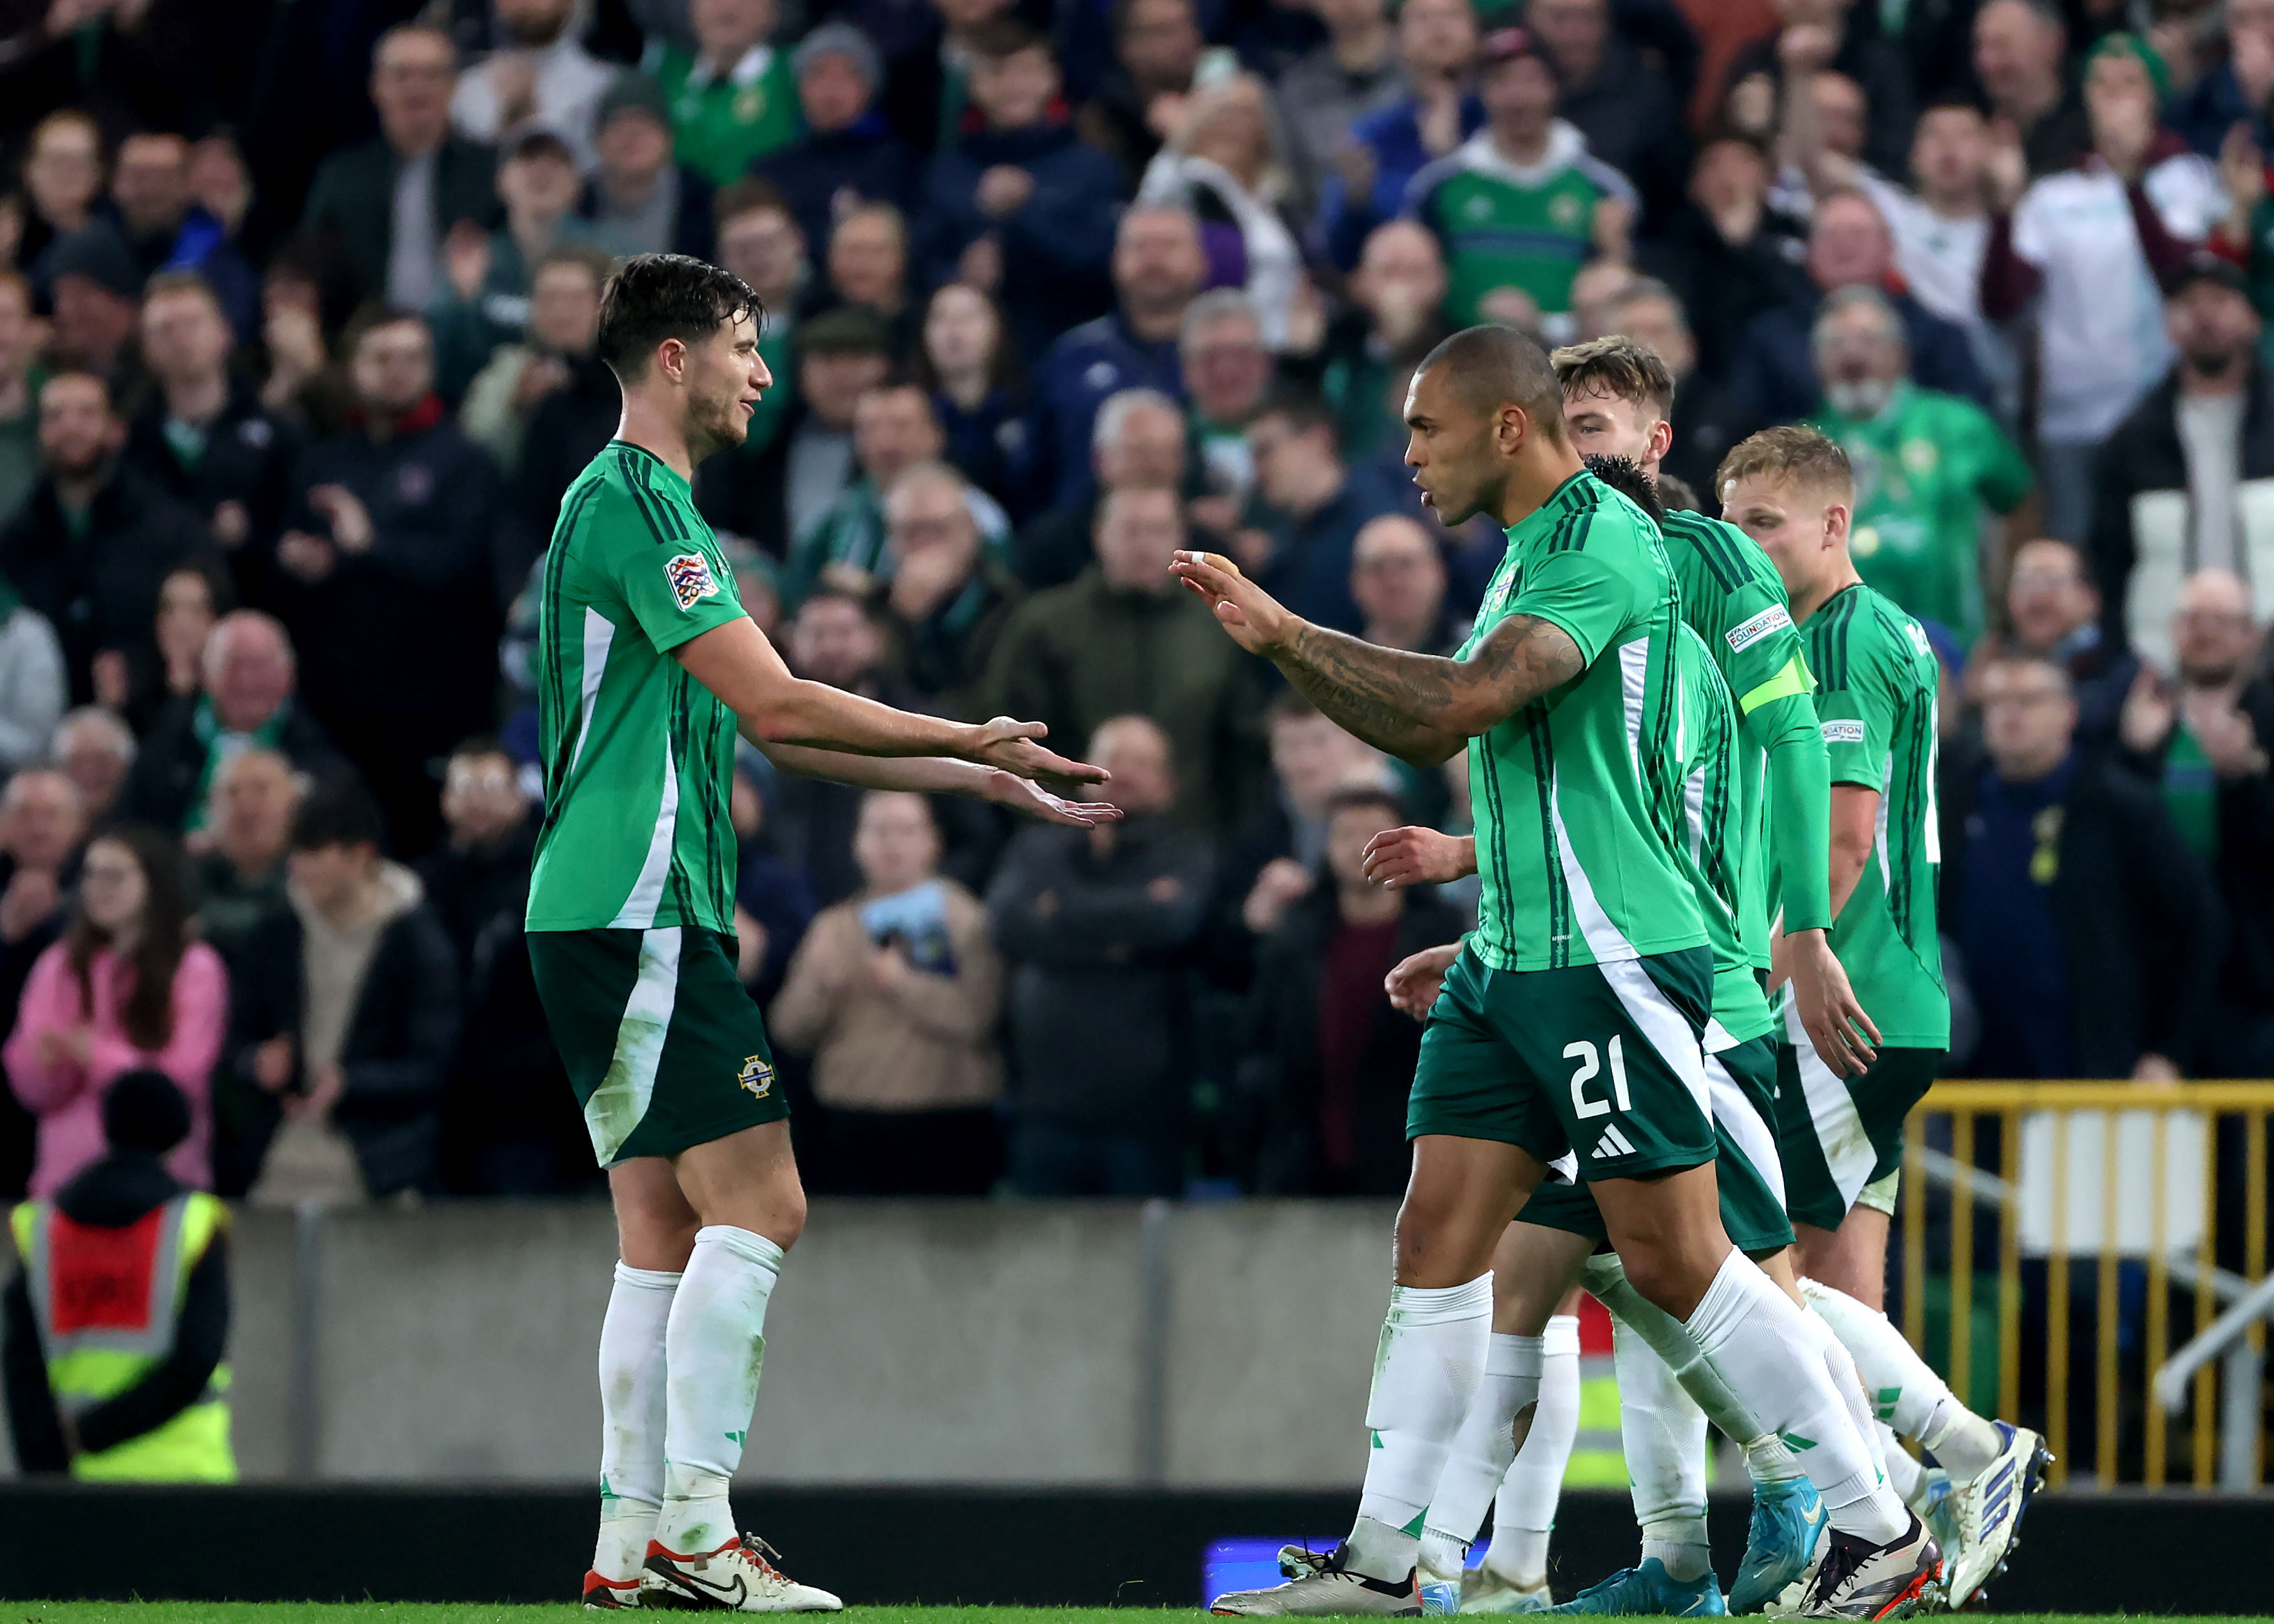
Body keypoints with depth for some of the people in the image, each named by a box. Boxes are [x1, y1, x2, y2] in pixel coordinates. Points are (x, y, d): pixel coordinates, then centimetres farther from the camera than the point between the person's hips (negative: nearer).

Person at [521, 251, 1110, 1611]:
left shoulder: (648, 504, 21)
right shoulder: (631, 504, -12)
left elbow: (770, 727, 24)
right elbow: (776, 705, -18)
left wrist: (971, 776, 21)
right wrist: (970, 742, -9)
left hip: (616, 921, 11)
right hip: (635, 912, -11)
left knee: (667, 1234, 8)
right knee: (758, 1205, -13)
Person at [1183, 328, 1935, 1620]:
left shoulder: (1607, 545, -14)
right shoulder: (1531, 555, 17)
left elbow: (1463, 700, -24)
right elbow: (1432, 733, 25)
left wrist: (1288, 633, -14)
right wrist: (1278, 641, 15)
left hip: (1611, 958, -10)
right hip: (1508, 960, 10)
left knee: (1674, 1259, -8)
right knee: (1438, 1238, 5)